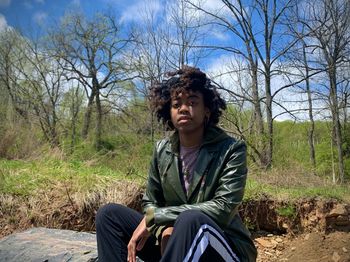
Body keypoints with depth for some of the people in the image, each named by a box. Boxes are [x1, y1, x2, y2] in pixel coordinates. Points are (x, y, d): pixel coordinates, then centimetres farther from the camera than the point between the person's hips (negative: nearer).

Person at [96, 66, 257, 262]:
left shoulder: (231, 150, -13)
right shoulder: (162, 151, 1)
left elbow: (222, 209, -24)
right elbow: (150, 203, 7)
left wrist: (154, 217, -23)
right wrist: (165, 229, -17)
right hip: (175, 242, 5)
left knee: (190, 219, -38)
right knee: (110, 213, -7)